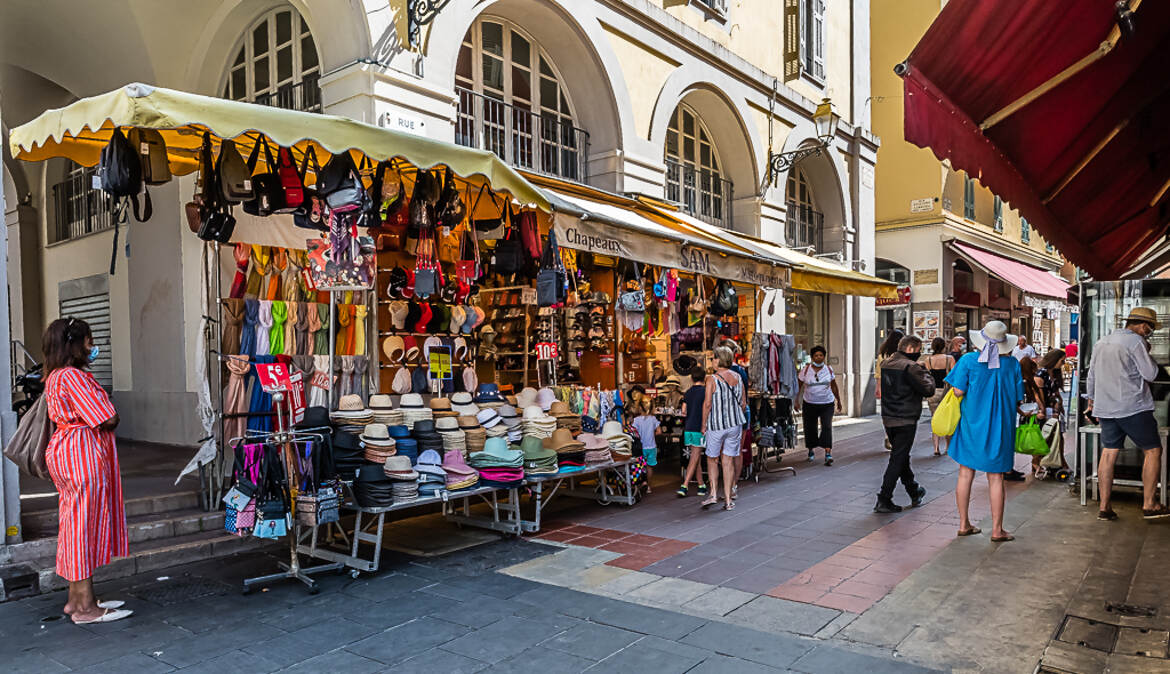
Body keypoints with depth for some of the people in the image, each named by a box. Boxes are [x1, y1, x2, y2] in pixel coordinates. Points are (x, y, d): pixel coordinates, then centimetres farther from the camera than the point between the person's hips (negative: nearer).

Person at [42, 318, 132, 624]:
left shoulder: (55, 376, 14)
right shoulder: (73, 377, -18)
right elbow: (109, 420, -20)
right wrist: (109, 417, 0)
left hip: (64, 448, 11)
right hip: (82, 453, -11)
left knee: (75, 524, 15)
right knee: (85, 522, -5)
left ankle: (76, 598, 24)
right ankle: (85, 606, 3)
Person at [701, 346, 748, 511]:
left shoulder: (712, 379, -11)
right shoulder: (738, 378, 4)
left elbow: (707, 404, -15)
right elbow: (743, 404, 8)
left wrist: (704, 424, -4)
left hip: (715, 425, -4)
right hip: (735, 424, 4)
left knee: (712, 459, 12)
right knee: (728, 461, 8)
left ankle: (714, 494, 3)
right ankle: (728, 500, 9)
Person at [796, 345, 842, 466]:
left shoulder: (829, 369, 3)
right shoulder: (805, 370, -3)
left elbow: (834, 386, 12)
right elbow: (799, 387, 0)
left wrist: (838, 401, 15)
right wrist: (796, 401, -5)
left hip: (827, 403, 0)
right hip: (809, 404, 0)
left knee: (827, 426, -14)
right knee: (810, 428, 8)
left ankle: (828, 454, -19)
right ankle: (811, 449, 32)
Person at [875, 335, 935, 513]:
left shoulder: (886, 364, 9)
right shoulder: (910, 367, -17)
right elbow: (928, 390, -16)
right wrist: (926, 373, 1)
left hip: (888, 418, 8)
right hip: (905, 420, -8)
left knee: (902, 457, 19)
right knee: (897, 460, -3)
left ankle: (915, 493, 34)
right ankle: (884, 500, -3)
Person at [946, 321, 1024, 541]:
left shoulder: (968, 360, -8)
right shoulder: (1012, 364, -4)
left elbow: (958, 392, -11)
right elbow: (1017, 400, 0)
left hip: (971, 423, 0)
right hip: (999, 426, 0)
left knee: (966, 474, 9)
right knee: (996, 478, 6)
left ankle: (964, 524, 16)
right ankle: (997, 529, 12)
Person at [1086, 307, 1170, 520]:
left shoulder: (1101, 343, 15)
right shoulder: (1135, 341, -9)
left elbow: (1091, 377, 21)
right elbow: (1150, 374, -8)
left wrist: (1091, 400, 30)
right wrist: (1147, 354, 7)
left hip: (1105, 407, 7)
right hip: (1133, 407, -7)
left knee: (1108, 453, 7)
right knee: (1153, 450, 6)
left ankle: (1104, 507, 7)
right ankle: (1148, 504, 6)